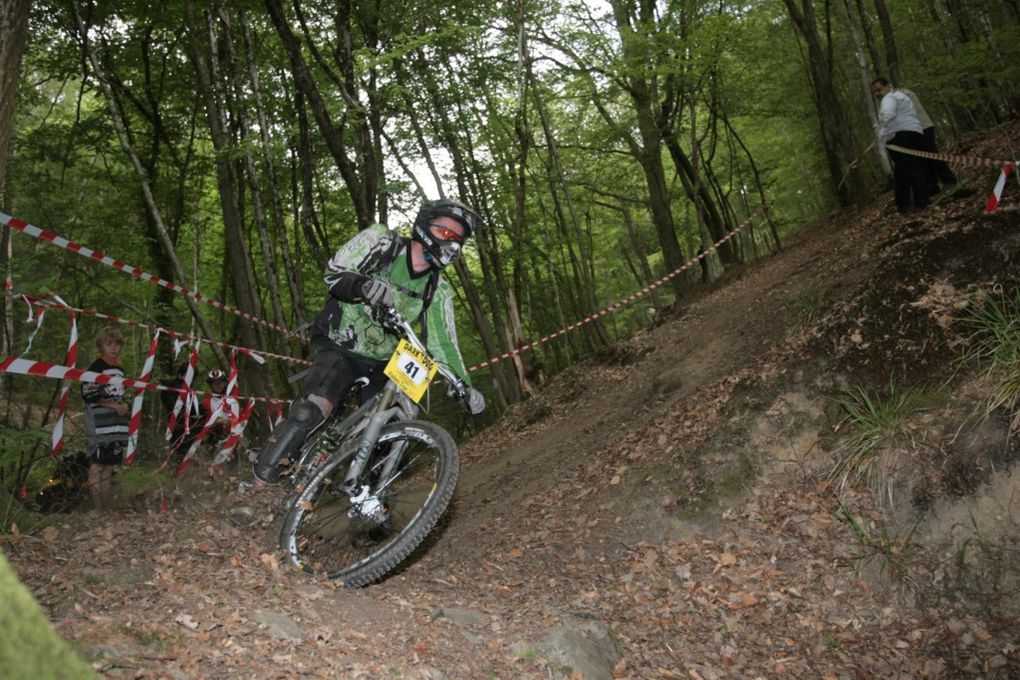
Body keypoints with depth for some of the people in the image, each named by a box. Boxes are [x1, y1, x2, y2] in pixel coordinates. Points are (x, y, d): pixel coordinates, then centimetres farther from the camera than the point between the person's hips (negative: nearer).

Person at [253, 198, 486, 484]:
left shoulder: (438, 292, -1)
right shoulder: (380, 241, -10)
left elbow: (443, 343, 0)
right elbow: (334, 273, -15)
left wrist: (464, 386, -12)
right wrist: (363, 285, -37)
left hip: (379, 364, 5)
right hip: (339, 349, -4)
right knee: (312, 410, -27)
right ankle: (263, 475, -11)